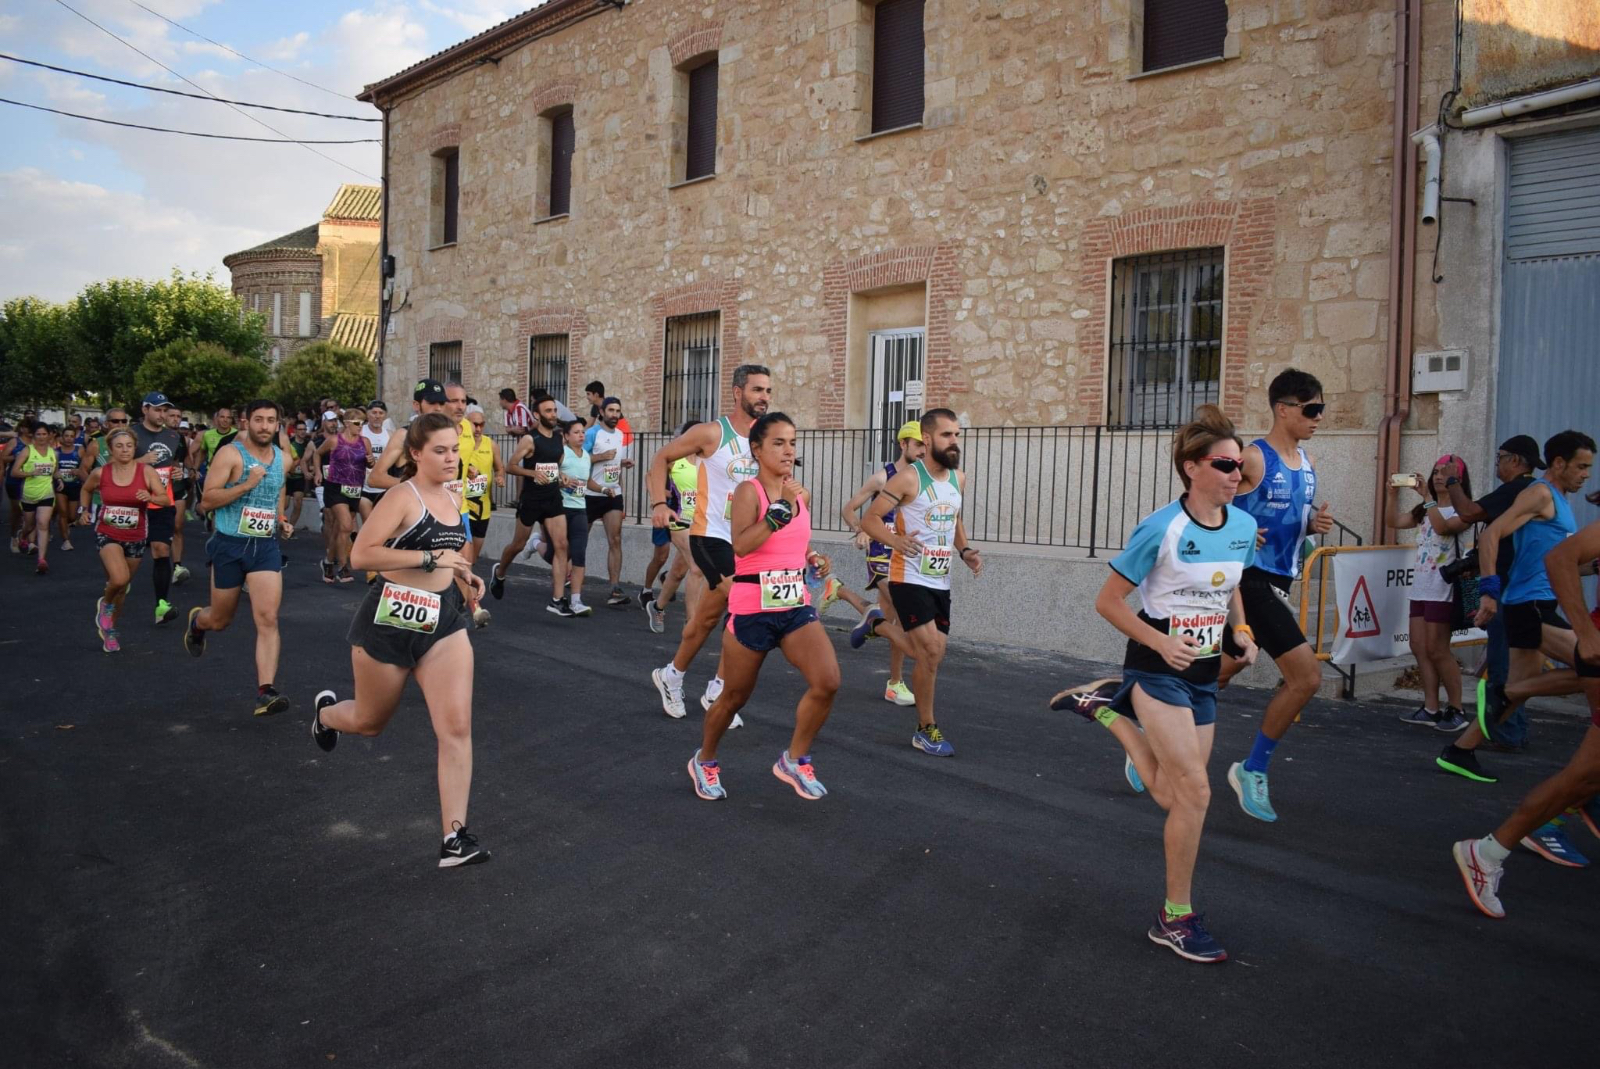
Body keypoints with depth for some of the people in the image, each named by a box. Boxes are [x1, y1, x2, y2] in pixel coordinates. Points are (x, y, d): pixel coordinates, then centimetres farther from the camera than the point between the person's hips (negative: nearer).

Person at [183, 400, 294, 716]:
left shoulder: (282, 459, 7)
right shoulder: (230, 454, -10)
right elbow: (207, 500, -15)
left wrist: (282, 522, 6)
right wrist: (246, 485, -25)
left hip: (266, 546, 3)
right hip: (230, 546, -3)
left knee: (268, 619, -12)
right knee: (221, 620, 14)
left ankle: (265, 693, -14)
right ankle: (197, 621, 53)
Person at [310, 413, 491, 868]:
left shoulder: (452, 499, 8)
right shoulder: (402, 497, -14)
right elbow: (362, 554, -23)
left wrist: (463, 573, 8)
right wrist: (431, 558, -25)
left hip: (444, 619, 5)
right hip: (390, 619, -5)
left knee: (457, 727, -9)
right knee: (371, 722, 17)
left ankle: (454, 837, -5)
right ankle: (327, 713, 55)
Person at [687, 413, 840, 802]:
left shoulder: (799, 493, 7)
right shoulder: (748, 491, -12)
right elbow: (741, 544, -29)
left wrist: (813, 557, 6)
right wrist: (782, 507, -33)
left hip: (796, 606, 5)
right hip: (752, 609, -5)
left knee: (827, 682, -13)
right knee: (735, 696, 10)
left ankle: (794, 760, 9)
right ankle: (704, 761, 37)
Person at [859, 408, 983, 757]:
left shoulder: (959, 479, 8)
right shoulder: (908, 478, -13)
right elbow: (869, 519, -13)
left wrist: (965, 551, 7)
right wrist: (896, 541, -31)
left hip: (940, 582, 7)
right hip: (909, 579, -7)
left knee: (933, 655, 10)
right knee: (931, 651, -13)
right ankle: (926, 729, 2)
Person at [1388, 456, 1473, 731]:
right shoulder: (1425, 509, 16)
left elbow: (1442, 527, -25)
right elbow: (1397, 522, 6)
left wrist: (1427, 496, -27)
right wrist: (1393, 494, -7)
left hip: (1443, 590, -7)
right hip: (1420, 587, 7)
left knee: (1437, 650, -6)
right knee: (1419, 649, 5)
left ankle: (1456, 711, 6)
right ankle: (1430, 709, 11)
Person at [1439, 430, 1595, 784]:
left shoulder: (1558, 500, 20)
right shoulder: (1540, 493, -9)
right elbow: (1490, 536, -19)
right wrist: (1489, 590, -24)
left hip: (1536, 607, 10)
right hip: (1531, 605, -10)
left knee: (1520, 688, 10)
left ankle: (1459, 752, 13)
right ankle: (1502, 694, -6)